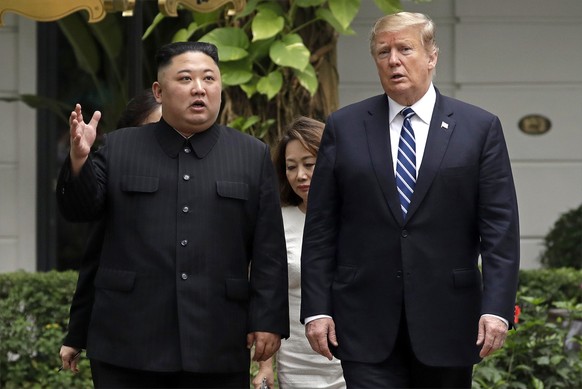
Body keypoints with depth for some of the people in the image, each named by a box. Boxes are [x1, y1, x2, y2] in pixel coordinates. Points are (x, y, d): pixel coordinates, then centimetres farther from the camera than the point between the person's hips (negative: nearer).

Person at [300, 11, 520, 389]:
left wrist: (497, 308, -11)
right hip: (366, 323, 0)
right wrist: (316, 308, -2)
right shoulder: (344, 127, 6)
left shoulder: (479, 127, 3)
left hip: (447, 320, 0)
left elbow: (500, 227, -1)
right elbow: (320, 227, 5)